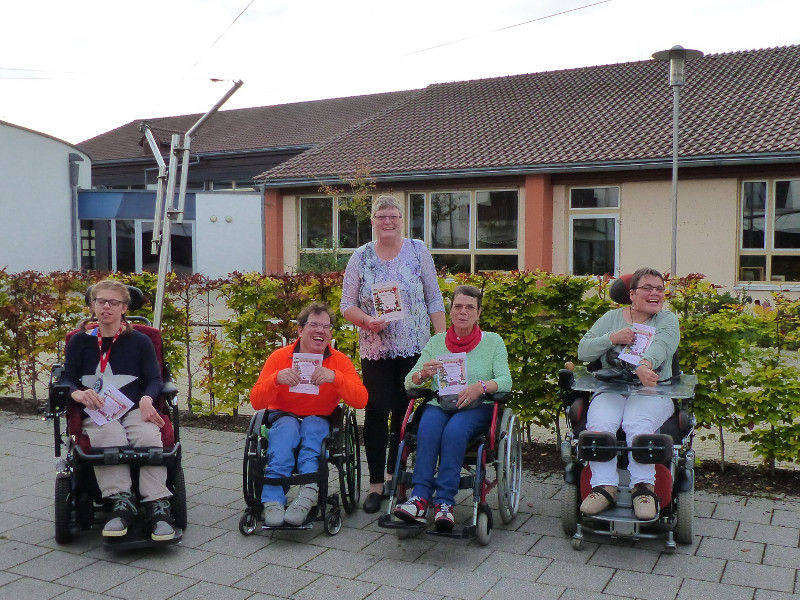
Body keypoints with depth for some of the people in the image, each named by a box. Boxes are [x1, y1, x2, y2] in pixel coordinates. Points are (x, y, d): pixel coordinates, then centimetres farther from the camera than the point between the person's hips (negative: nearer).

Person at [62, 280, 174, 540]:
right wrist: (79, 394, -16)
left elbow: (154, 379, 6)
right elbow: (67, 379, 9)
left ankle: (158, 506, -35)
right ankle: (122, 502, -37)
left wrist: (146, 399, -17)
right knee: (111, 439, -36)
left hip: (134, 410, 0)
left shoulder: (139, 341, 13)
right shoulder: (79, 341, 16)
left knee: (149, 438, -33)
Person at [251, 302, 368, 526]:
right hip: (283, 418, 0)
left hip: (319, 422, 1)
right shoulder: (280, 357, -5)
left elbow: (361, 401, -16)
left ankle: (308, 491, -42)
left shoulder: (340, 361, -4)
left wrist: (335, 377, -32)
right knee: (287, 428, -33)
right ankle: (273, 500, -42)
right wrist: (277, 379, -28)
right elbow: (256, 402, -9)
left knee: (312, 426, -32)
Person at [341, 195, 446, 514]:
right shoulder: (361, 258, 2)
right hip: (375, 350, -1)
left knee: (406, 410, 6)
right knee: (376, 410, -4)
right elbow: (347, 305, 4)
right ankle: (376, 482, 6)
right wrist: (367, 321, -15)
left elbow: (434, 299, 5)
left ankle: (394, 472, 24)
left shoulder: (418, 251, 3)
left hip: (415, 348, 1)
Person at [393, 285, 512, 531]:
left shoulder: (493, 341, 7)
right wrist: (423, 374, -17)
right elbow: (409, 381, 7)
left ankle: (444, 502, -35)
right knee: (428, 428, -32)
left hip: (477, 409, -2)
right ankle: (419, 497, -37)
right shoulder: (437, 342, 12)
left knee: (454, 431, -34)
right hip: (439, 405, 2)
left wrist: (481, 386, -25)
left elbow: (505, 381, -4)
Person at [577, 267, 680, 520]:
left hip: (651, 391, -1)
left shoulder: (667, 319, 12)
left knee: (638, 423, -33)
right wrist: (612, 339, -5)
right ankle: (604, 486, -27)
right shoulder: (611, 318, 18)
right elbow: (583, 351, 12)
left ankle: (644, 487, -25)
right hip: (610, 391, 2)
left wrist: (645, 364, -35)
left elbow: (661, 344, -13)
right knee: (599, 424, -29)